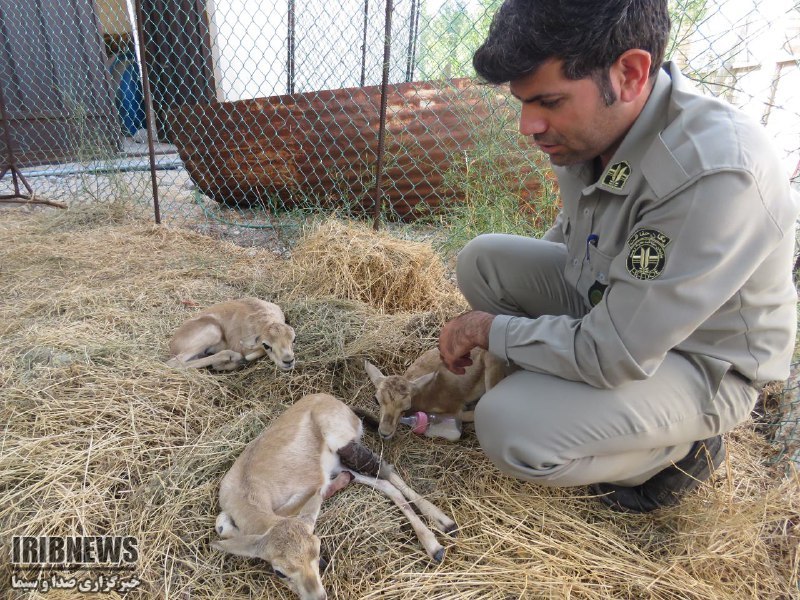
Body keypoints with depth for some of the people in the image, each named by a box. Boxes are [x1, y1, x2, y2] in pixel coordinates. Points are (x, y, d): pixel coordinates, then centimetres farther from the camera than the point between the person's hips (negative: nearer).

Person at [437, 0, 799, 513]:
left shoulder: (717, 176, -36)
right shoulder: (591, 125, -11)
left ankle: (681, 451, 2)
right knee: (483, 258, -6)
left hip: (701, 364, -7)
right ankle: (538, 386, 8)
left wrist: (491, 329, -17)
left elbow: (610, 356, -31)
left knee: (508, 428, -25)